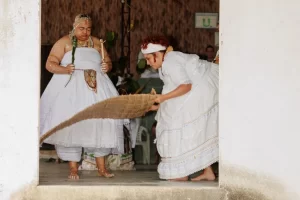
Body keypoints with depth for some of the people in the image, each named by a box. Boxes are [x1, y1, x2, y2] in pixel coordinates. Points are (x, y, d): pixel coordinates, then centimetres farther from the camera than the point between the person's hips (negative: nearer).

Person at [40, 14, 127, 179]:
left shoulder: (97, 43, 15)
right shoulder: (64, 42, 3)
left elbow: (108, 62, 19)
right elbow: (50, 64, -3)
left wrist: (107, 66, -5)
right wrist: (64, 69, -21)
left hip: (96, 88, 3)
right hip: (71, 89, -3)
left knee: (101, 123, -7)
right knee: (70, 126, -9)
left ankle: (101, 167, 0)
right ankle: (73, 168, -3)